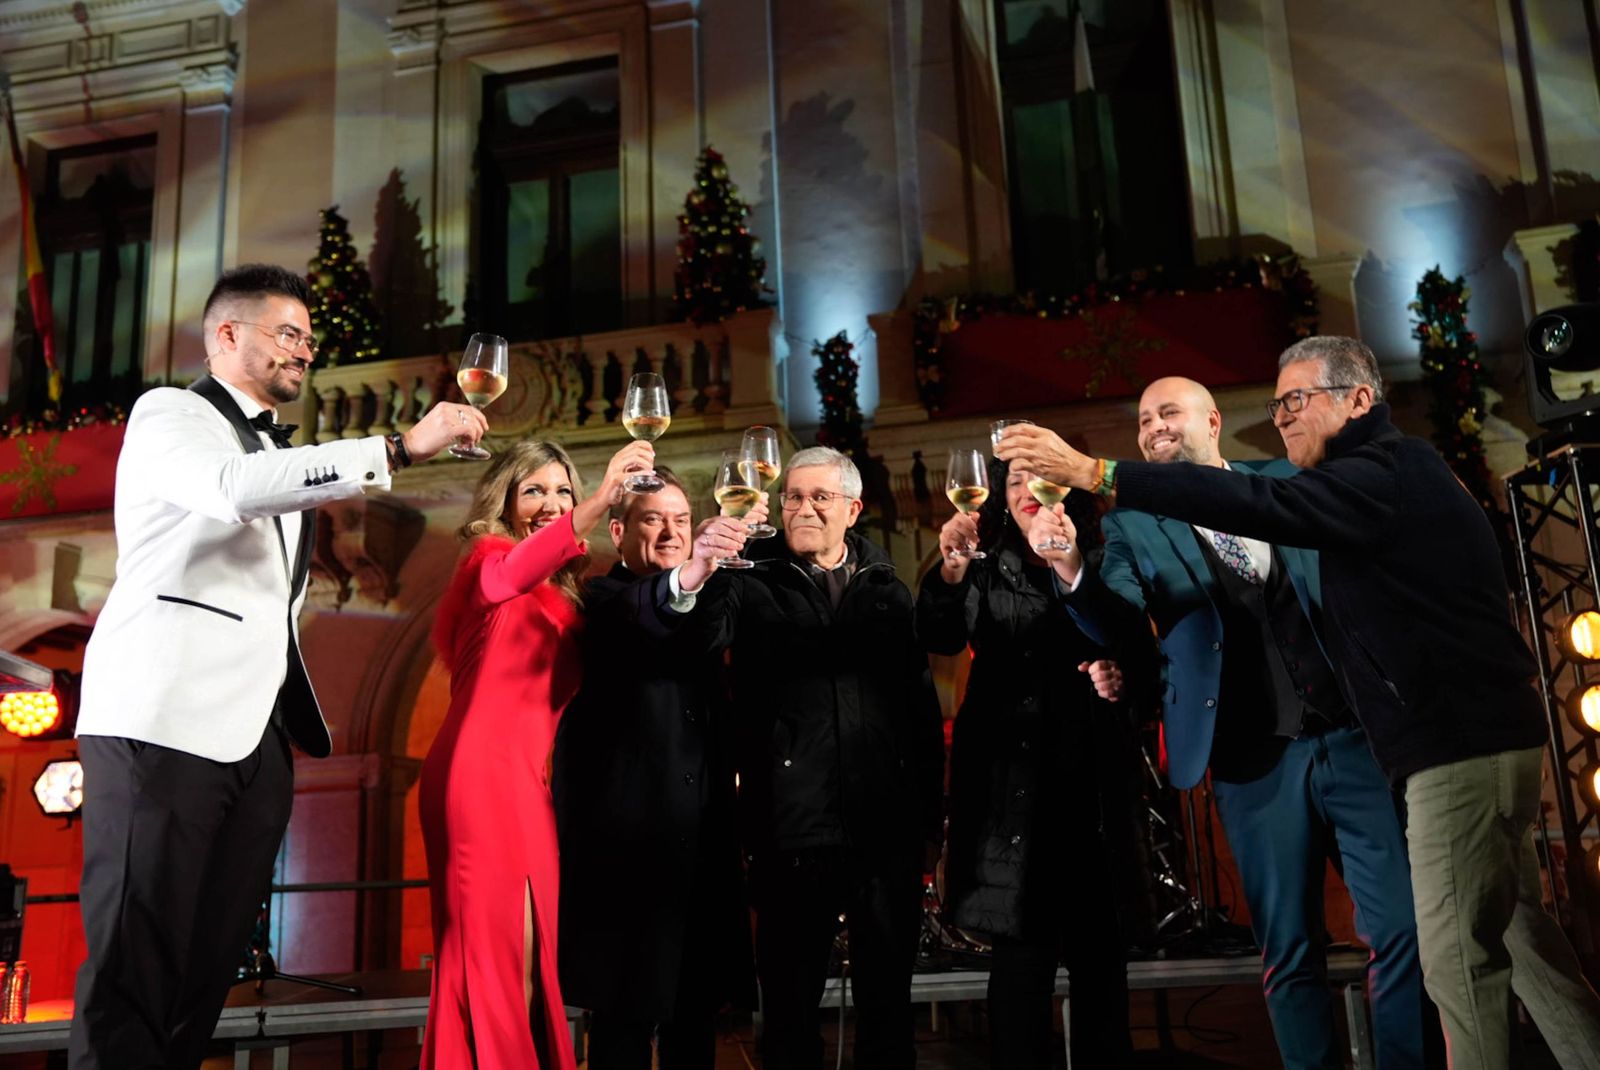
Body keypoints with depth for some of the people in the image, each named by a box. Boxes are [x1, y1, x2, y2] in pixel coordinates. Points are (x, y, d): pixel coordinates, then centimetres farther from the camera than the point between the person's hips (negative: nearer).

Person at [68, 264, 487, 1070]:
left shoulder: (279, 453, 25)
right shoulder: (169, 414, 3)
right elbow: (234, 488, -20)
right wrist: (402, 448, -24)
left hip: (257, 734, 7)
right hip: (165, 721, -7)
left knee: (208, 970, 4)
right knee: (134, 967, -7)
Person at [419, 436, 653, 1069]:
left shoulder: (561, 591, 21)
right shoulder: (488, 554, -1)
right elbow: (501, 580, -28)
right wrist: (603, 502, -40)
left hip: (524, 779, 8)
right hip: (481, 772, -8)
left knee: (527, 952, 10)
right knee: (492, 946, -7)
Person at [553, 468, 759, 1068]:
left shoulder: (704, 602, 18)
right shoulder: (603, 597, -6)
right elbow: (634, 622, -31)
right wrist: (685, 578, -47)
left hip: (701, 834, 7)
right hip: (629, 832, -6)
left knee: (694, 1008, 13)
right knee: (626, 1013, -1)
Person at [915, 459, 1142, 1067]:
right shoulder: (988, 575, 8)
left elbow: (1145, 659, 14)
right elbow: (940, 638, -9)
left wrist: (1123, 681, -9)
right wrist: (950, 571, -27)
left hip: (1090, 782, 2)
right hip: (1009, 781, -1)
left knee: (1099, 947, 6)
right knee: (1021, 949, -4)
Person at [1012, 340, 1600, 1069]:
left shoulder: (1386, 473, -15)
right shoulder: (1381, 478, 18)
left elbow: (1259, 504, -29)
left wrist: (1092, 473, -32)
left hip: (1462, 744, -10)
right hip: (1465, 738, 10)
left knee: (1458, 953, -5)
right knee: (1514, 934, 16)